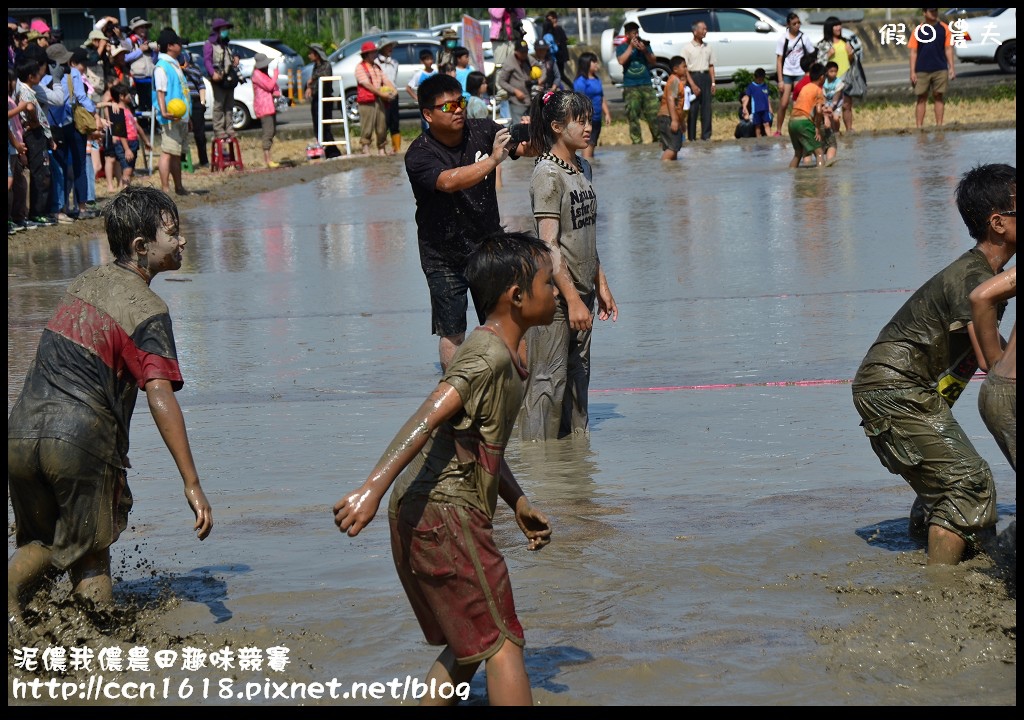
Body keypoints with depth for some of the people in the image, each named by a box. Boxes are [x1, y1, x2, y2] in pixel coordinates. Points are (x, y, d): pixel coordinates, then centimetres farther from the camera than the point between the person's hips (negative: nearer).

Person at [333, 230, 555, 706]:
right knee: (502, 644, -7)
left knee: (467, 648, 18)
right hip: (442, 512, -10)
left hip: (423, 512, 10)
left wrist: (517, 502, 29)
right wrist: (373, 488, -37)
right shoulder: (490, 356, -15)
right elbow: (428, 418, -27)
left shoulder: (500, 355, 17)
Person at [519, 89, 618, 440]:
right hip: (555, 293, -8)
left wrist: (601, 286, 17)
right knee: (549, 379, -5)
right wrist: (572, 299, -21)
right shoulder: (547, 174, -14)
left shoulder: (583, 168, 12)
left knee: (578, 374, 13)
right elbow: (549, 245, -19)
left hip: (581, 291, 8)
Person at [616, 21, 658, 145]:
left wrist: (645, 51, -8)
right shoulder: (622, 48, 7)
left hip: (646, 85, 2)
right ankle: (636, 140, 0)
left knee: (653, 112, -4)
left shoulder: (644, 45, 12)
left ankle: (657, 137, 6)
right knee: (633, 115, -4)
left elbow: (654, 62, 8)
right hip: (630, 87, -1)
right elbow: (621, 61, -12)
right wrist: (631, 47, -12)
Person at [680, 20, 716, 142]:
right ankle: (691, 137, -1)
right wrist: (693, 84, -15)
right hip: (693, 76, -5)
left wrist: (713, 83, 6)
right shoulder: (687, 47, -4)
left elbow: (711, 66, 16)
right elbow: (684, 68, -8)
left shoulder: (708, 47, 12)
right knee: (693, 108, -5)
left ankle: (706, 135, 7)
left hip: (706, 77, 5)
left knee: (707, 107, 2)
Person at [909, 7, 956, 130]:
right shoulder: (918, 30, 2)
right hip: (922, 71, -1)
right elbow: (913, 52, 3)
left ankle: (939, 125, 7)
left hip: (940, 70, 1)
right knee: (921, 98, 1)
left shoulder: (944, 28, 4)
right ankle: (919, 126, 2)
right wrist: (912, 72, -3)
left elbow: (948, 49, 5)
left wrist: (951, 68, -2)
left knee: (939, 97, 3)